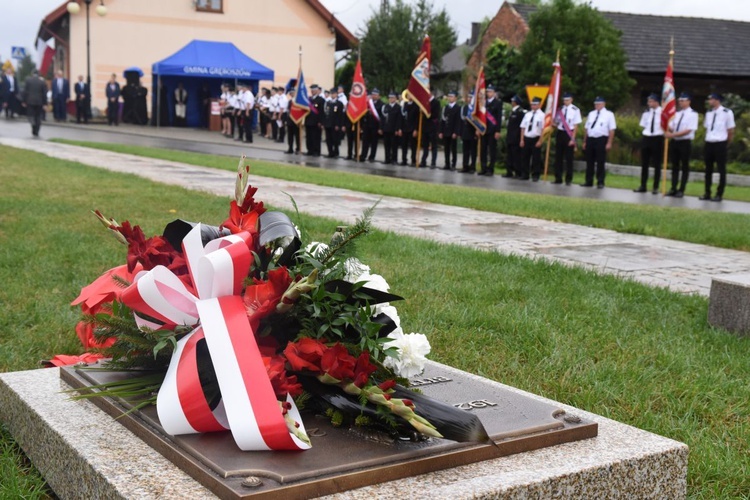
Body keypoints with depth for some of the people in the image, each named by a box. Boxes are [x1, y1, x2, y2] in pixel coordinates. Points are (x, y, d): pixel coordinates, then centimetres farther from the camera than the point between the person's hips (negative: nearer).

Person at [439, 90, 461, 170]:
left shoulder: (458, 108, -1)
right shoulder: (445, 107, 15)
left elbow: (458, 121, -8)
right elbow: (442, 120, 12)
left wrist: (455, 132, -15)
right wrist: (441, 132, 5)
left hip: (453, 133, -5)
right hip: (445, 132, 5)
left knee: (453, 149, 0)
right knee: (446, 149, 6)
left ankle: (453, 165, 3)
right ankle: (447, 164, 10)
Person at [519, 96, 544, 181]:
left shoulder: (542, 115, -5)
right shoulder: (527, 114, 10)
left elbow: (543, 129, -9)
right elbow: (523, 127, 10)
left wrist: (540, 141, -13)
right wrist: (522, 140, 5)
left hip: (536, 139, -5)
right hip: (526, 138, 5)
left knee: (536, 158, 1)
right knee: (525, 157, 8)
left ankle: (535, 175, 9)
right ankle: (524, 175, 16)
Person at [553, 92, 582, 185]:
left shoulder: (575, 110, -8)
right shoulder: (560, 110, 7)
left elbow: (576, 125, -8)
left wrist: (573, 138, -11)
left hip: (569, 134, -5)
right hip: (560, 133, 5)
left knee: (568, 158, 2)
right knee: (558, 157, 8)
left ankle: (568, 179, 11)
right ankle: (558, 178, 17)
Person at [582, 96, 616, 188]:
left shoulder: (609, 114, 0)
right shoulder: (591, 114, 16)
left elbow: (611, 130, -6)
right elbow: (586, 128, 17)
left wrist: (609, 143, -13)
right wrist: (585, 141, 12)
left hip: (601, 140, -5)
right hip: (590, 139, 5)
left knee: (600, 162, -1)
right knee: (589, 162, 8)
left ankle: (600, 182, 5)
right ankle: (588, 181, 15)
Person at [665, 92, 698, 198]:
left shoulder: (693, 114, -7)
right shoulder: (677, 114, 13)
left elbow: (688, 130, -16)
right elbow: (671, 127, 11)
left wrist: (673, 134, -21)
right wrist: (668, 131, -14)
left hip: (685, 142, -6)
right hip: (675, 141, 6)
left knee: (685, 167, 2)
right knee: (675, 166, 9)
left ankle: (681, 190, 7)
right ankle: (673, 189, 14)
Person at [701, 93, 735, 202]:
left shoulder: (727, 113, -9)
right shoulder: (708, 113, 8)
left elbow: (731, 131, -3)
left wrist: (725, 144, 3)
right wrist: (709, 139, 11)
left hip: (720, 144, -6)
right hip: (709, 143, 6)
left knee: (721, 170, 1)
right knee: (708, 169, 10)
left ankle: (719, 194, 7)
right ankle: (707, 193, 17)